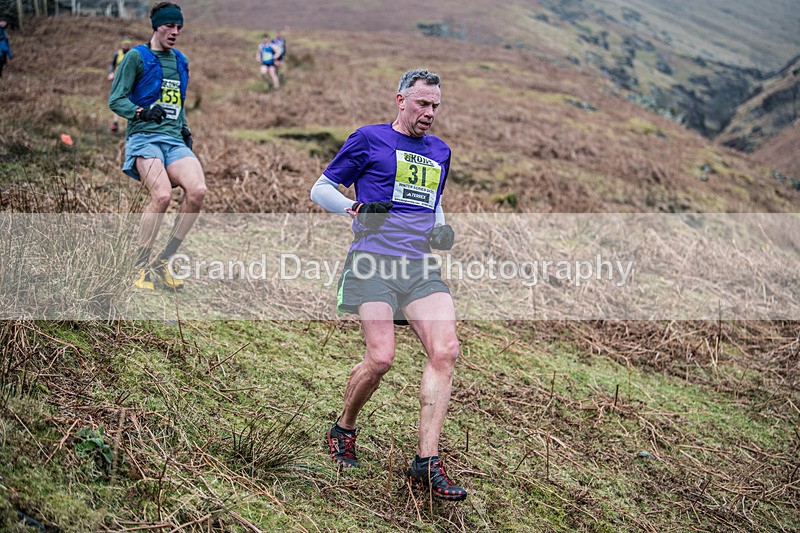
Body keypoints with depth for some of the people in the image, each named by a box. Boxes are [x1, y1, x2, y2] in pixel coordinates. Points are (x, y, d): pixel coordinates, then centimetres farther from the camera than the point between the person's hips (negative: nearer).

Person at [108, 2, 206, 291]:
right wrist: (142, 112, -18)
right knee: (161, 195, -30)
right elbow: (115, 100, -1)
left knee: (197, 190, -23)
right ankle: (141, 266, -11)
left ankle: (164, 261, -8)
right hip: (145, 137, -6)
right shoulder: (136, 56, 2)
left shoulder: (181, 61, 22)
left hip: (174, 140, 6)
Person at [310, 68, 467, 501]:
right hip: (374, 262, -5)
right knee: (380, 357, -18)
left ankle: (426, 463, -10)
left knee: (445, 352, -14)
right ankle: (343, 431, 12)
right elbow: (321, 189, 9)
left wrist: (441, 230, 14)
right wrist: (354, 208, -11)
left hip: (421, 267, 5)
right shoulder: (369, 139, 6)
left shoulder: (440, 152, 22)